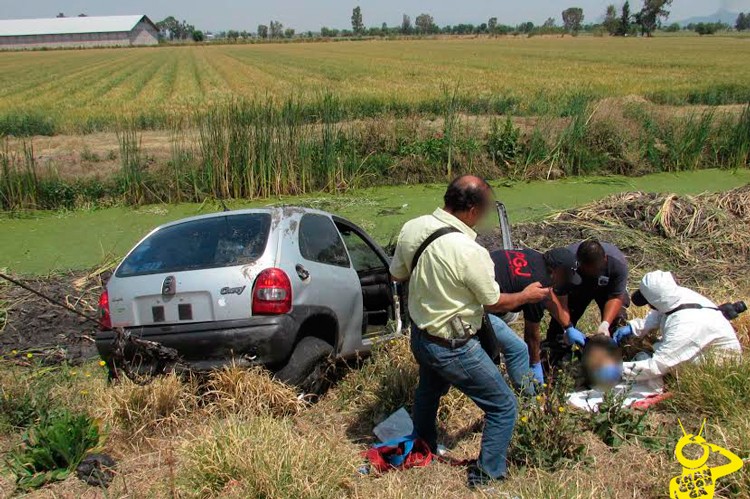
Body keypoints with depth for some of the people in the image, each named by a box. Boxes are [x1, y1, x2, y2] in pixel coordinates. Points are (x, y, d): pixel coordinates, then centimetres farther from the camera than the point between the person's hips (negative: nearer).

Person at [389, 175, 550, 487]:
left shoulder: (411, 228, -10)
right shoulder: (470, 252, -29)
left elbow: (397, 275, 6)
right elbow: (494, 303, -13)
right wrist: (526, 295, 6)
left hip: (419, 335, 8)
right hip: (453, 349, -8)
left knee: (429, 390, 35)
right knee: (504, 406, 11)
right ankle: (486, 478, 23)